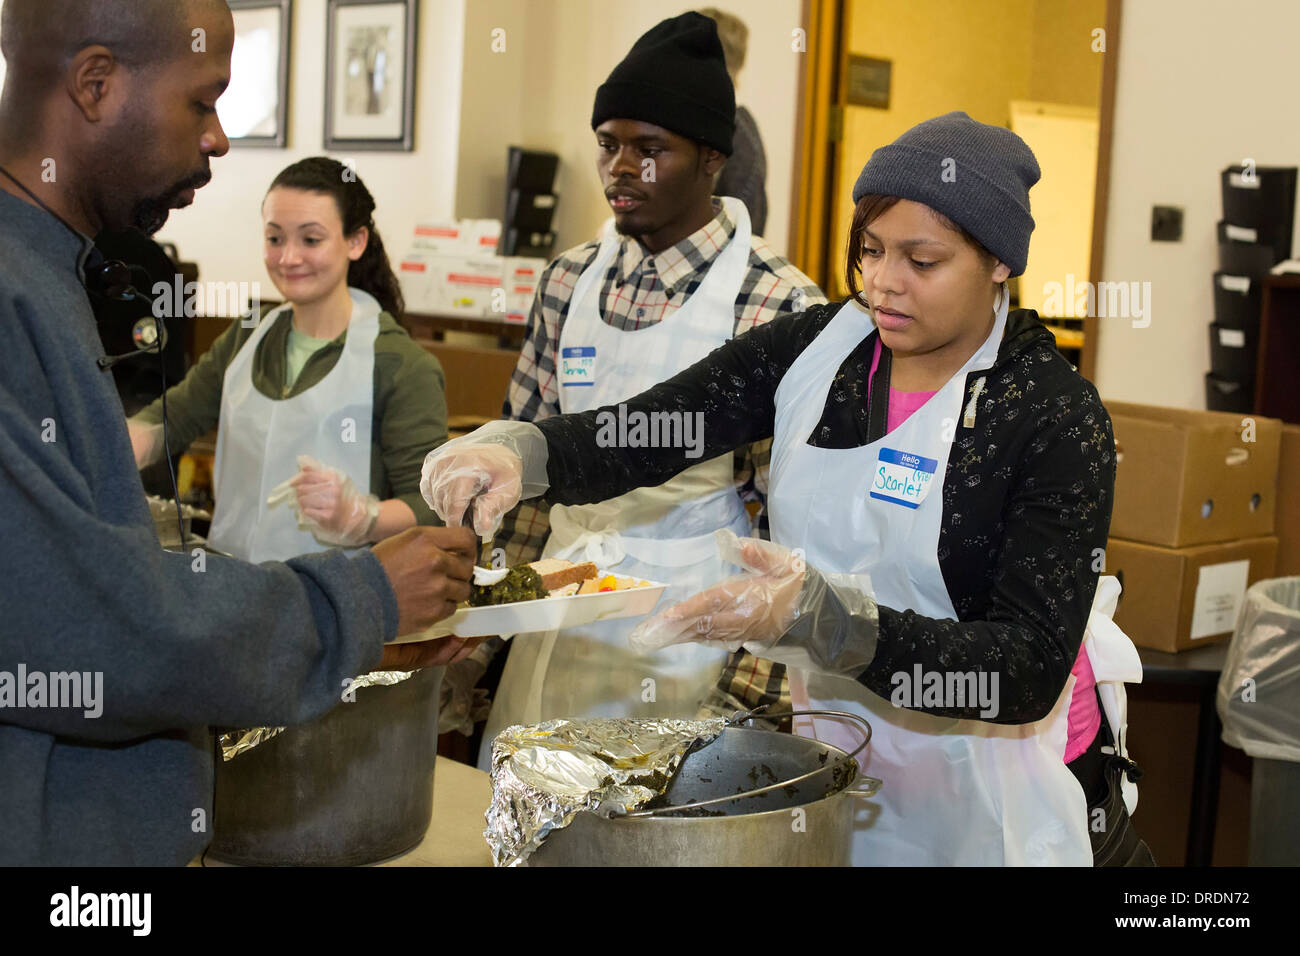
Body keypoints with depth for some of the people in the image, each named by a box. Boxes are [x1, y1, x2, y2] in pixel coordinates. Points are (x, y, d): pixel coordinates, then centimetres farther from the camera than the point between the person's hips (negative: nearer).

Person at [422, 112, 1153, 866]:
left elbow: (1032, 673, -26)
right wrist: (519, 452, -30)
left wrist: (820, 619, -39)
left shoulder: (1056, 414, -19)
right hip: (832, 744, 4)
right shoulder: (819, 346, -6)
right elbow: (644, 434, -8)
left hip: (988, 794, -4)